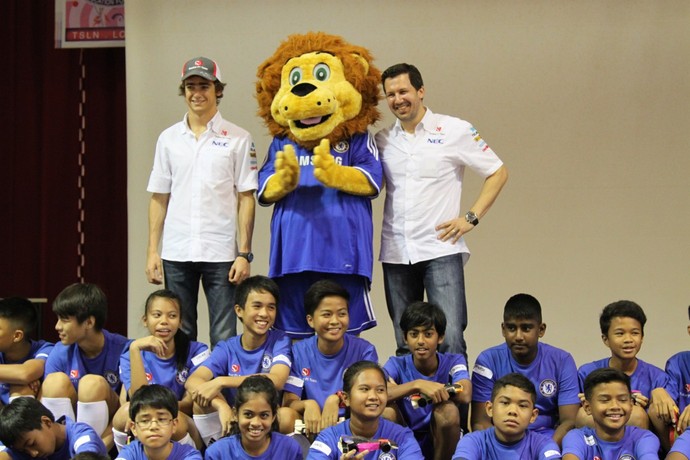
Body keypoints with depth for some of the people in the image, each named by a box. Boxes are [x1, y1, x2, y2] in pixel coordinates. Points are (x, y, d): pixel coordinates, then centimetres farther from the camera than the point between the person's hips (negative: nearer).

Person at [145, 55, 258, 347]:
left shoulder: (238, 139, 3)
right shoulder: (169, 138, 11)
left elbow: (246, 199, 1)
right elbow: (159, 198, 12)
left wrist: (244, 254, -6)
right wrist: (152, 251, 4)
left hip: (220, 254, -2)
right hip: (176, 254, 3)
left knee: (224, 339, -1)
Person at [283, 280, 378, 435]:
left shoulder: (364, 351, 0)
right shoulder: (299, 352, 2)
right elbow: (288, 403, -4)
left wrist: (336, 399, -31)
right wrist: (308, 404, -29)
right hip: (313, 425, 0)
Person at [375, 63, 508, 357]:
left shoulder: (455, 131, 1)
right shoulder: (383, 140, 11)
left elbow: (498, 172, 5)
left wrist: (472, 217, -3)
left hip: (440, 249, -4)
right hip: (395, 254, 4)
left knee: (450, 340, -13)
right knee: (405, 345, 8)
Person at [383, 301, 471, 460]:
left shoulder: (453, 362, -7)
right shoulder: (397, 365, -6)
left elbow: (465, 395, -29)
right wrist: (417, 385, -44)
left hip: (441, 442, 0)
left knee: (447, 410, -31)